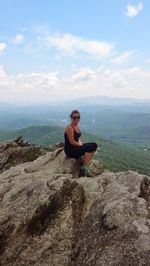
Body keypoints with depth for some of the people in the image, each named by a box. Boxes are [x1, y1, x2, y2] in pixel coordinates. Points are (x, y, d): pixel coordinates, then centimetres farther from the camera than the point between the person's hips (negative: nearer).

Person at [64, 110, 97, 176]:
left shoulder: (77, 127, 9)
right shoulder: (69, 128, -19)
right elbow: (72, 142, -22)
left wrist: (81, 143, -2)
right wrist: (81, 145, -11)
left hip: (76, 146, 10)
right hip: (70, 150, -10)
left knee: (94, 145, 3)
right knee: (89, 147, -26)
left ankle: (86, 164, 6)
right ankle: (84, 167, -16)